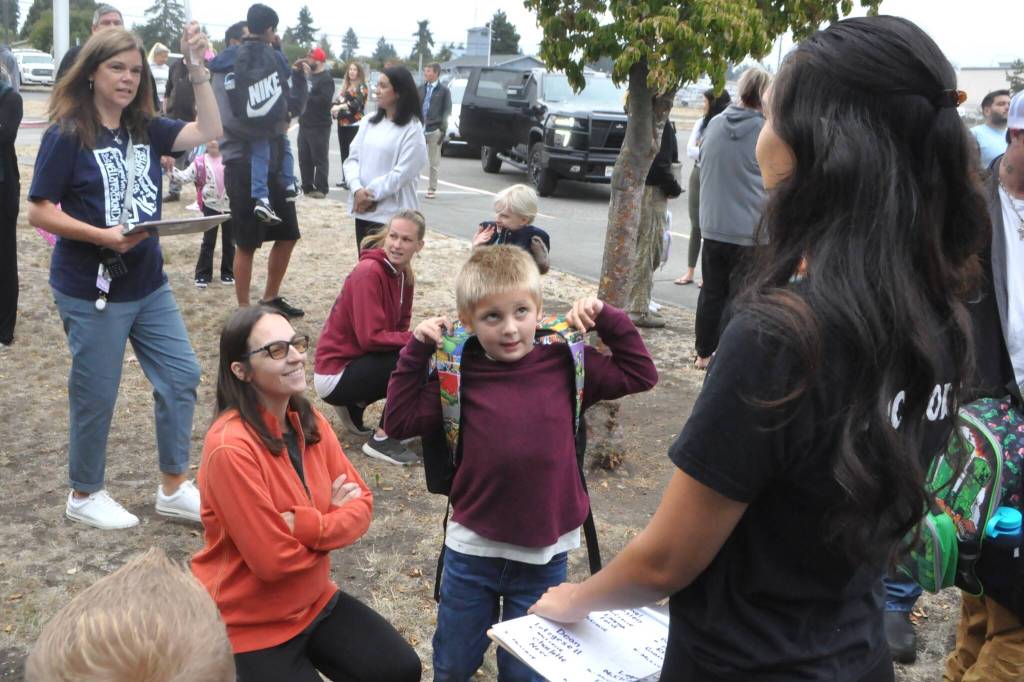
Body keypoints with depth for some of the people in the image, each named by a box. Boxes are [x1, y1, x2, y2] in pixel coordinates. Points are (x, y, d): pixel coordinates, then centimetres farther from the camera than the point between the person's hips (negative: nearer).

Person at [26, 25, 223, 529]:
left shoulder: (145, 129, 6)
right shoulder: (67, 134, -12)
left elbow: (208, 131, 1)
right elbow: (39, 210, -13)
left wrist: (198, 70, -8)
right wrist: (102, 235, -25)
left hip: (148, 284, 7)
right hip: (90, 290, -7)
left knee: (181, 376, 8)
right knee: (95, 395, 5)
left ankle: (174, 488, 22)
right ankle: (84, 496, 26)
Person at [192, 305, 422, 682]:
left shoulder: (310, 423, -4)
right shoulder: (231, 447, -27)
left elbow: (362, 505, -4)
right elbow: (272, 559, -25)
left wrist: (305, 525, -22)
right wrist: (332, 518, -11)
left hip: (314, 601, 6)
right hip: (249, 622, -6)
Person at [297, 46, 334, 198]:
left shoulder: (326, 79, -10)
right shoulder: (309, 75, 17)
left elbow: (324, 100, -22)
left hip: (319, 126, -9)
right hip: (304, 124, 9)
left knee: (319, 159, -5)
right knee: (304, 158, 10)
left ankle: (321, 189, -1)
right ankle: (307, 187, 18)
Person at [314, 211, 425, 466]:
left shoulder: (403, 273, 4)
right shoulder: (368, 272, -22)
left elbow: (399, 326, 8)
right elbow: (371, 337, -26)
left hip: (357, 361, 9)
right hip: (335, 375, -9)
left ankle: (353, 407, 16)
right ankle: (382, 439, -11)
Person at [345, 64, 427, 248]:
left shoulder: (412, 129, -9)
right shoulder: (369, 122, 10)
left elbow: (403, 173, -14)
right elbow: (352, 158, 7)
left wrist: (371, 194, -11)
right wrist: (357, 189, -11)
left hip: (392, 214, -6)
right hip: (363, 210, 6)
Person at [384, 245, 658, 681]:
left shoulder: (567, 366, -4)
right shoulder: (460, 377, -6)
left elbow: (640, 375, 3)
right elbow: (400, 421, -5)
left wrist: (606, 320, -7)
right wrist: (417, 351, -10)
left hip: (544, 556, 0)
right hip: (472, 549, 1)